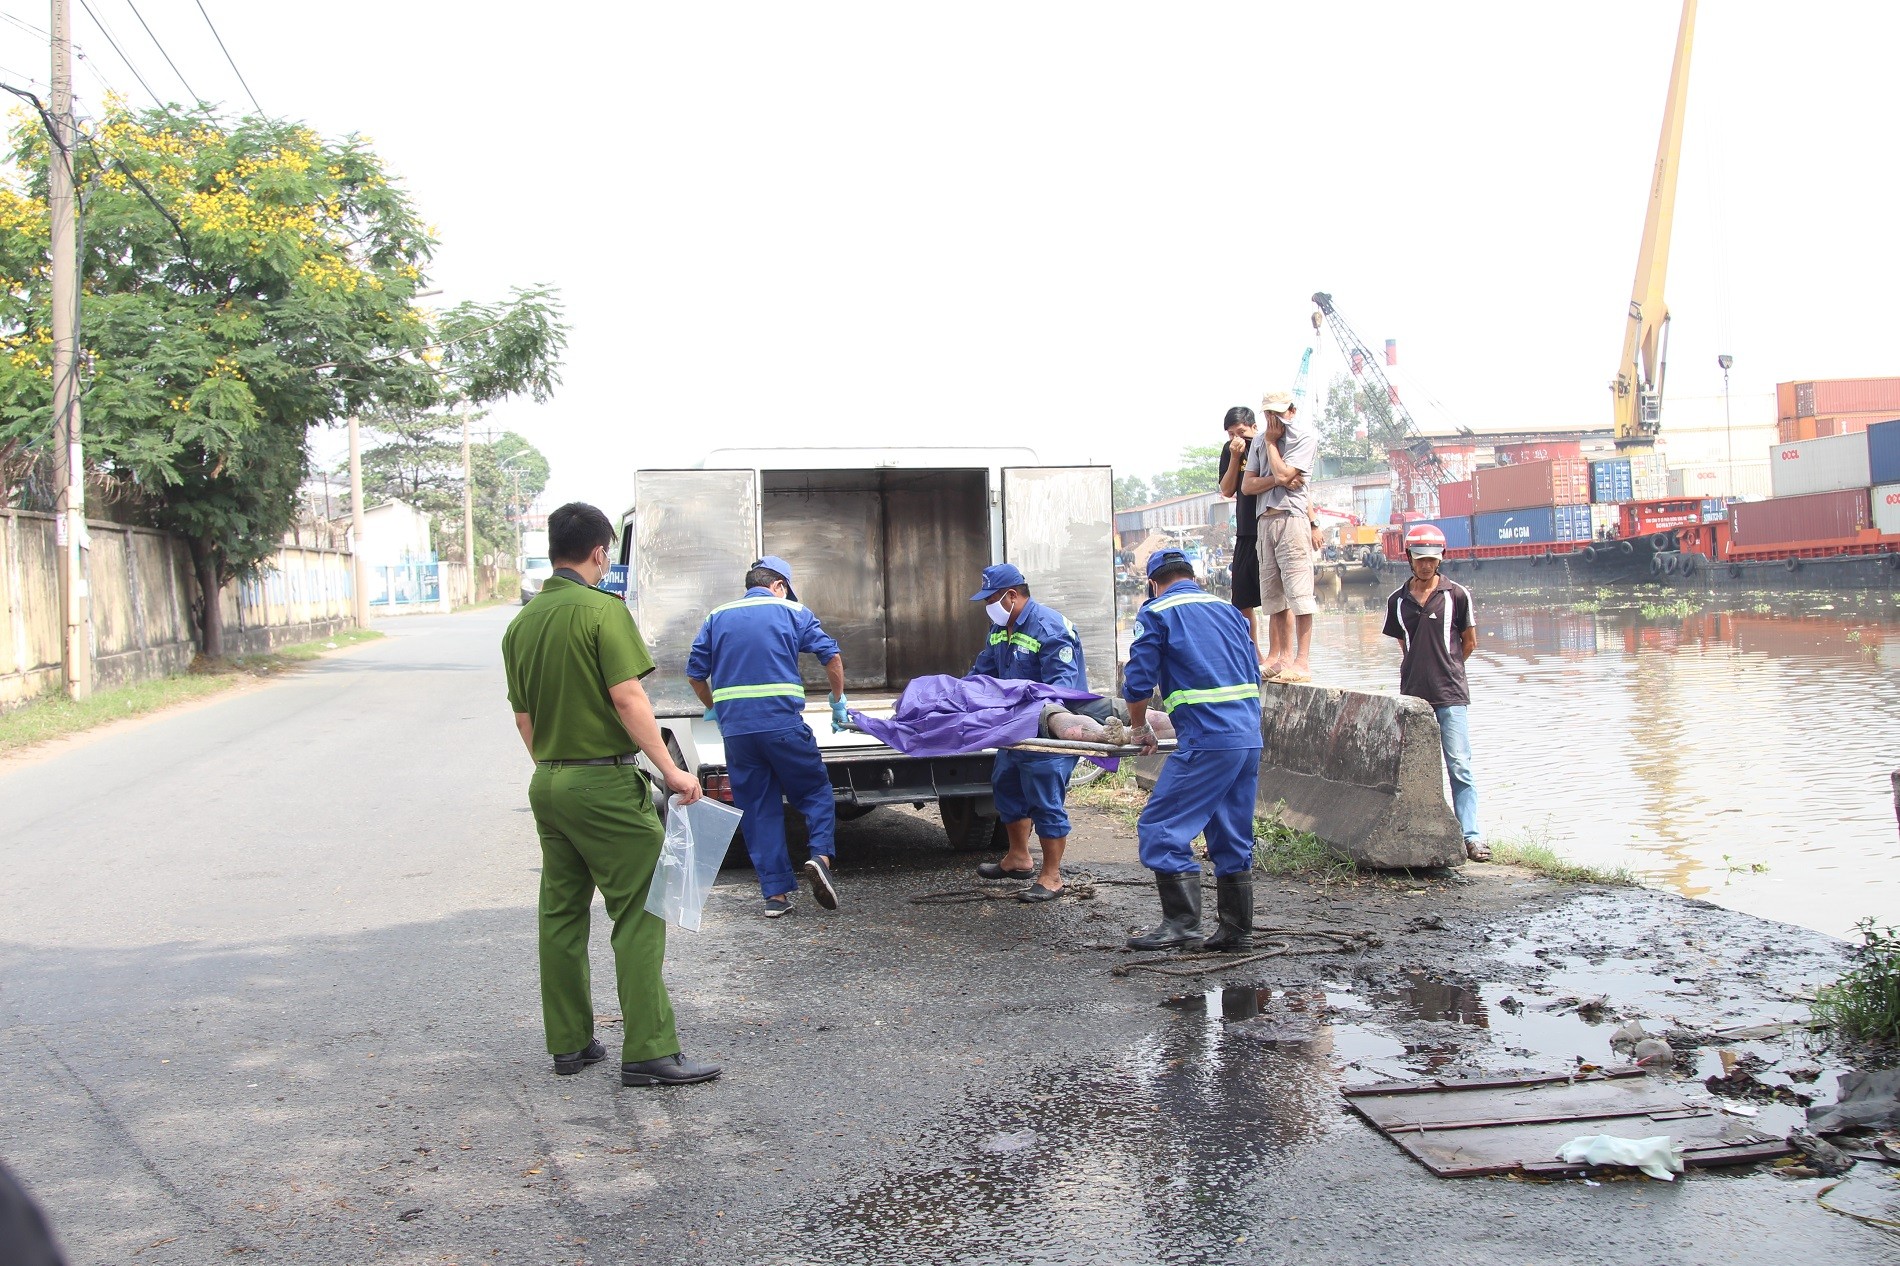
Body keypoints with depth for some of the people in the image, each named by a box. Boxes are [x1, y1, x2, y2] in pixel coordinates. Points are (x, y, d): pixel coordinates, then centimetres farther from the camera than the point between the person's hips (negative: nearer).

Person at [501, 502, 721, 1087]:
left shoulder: (522, 622, 10)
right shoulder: (603, 610, -12)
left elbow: (523, 715, 16)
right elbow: (627, 697, -19)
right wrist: (670, 770, -18)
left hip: (547, 782, 8)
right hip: (604, 782, -8)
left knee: (561, 916, 13)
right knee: (639, 914, -4)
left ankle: (569, 1043, 20)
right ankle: (648, 1052, -5)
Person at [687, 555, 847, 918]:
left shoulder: (717, 618, 15)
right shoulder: (792, 612, 8)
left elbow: (695, 674, 14)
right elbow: (831, 656, 3)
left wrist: (714, 710, 28)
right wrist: (838, 702, 15)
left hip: (735, 728, 3)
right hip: (783, 723, -3)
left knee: (759, 808, 9)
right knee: (815, 791, 12)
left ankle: (776, 892, 8)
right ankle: (821, 855, -12)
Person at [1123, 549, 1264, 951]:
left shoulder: (1156, 613, 1)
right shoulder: (1228, 609, 20)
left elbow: (1138, 682, -3)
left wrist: (1140, 728, 13)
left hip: (1207, 741, -7)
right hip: (1249, 736, 7)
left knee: (1160, 827, -2)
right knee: (1233, 836, 14)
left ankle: (1181, 925, -5)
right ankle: (1237, 929, 17)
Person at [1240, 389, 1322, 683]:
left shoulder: (1306, 436, 0)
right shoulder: (1260, 439, 18)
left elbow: (1283, 473, -12)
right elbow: (1247, 485, 11)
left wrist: (1271, 441, 2)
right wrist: (1277, 480, -6)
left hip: (1292, 519, -7)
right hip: (1265, 521, 7)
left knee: (1298, 593, -10)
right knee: (1274, 595, 6)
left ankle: (1302, 662, -12)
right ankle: (1280, 658, 10)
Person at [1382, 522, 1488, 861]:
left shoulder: (1456, 595, -1)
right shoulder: (1397, 600, 7)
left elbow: (1469, 642, 8)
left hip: (1450, 694, -3)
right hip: (1412, 695, 4)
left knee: (1459, 767, -8)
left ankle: (1472, 836, -9)